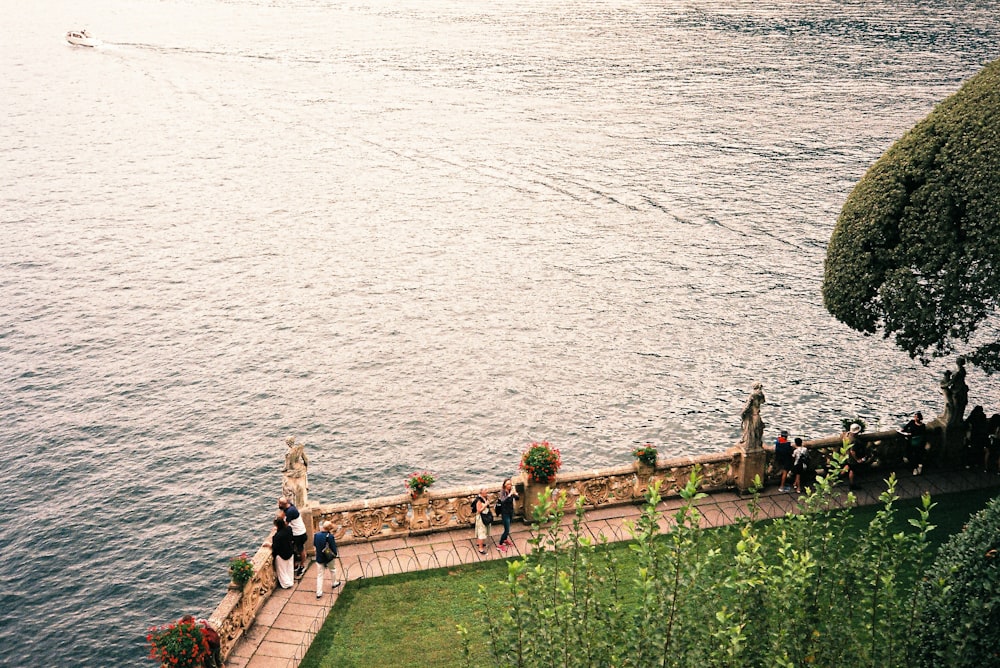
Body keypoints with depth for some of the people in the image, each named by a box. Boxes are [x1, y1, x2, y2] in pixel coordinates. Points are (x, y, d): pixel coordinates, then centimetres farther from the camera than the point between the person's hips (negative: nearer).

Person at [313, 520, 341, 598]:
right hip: (329, 558, -3)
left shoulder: (316, 535, -13)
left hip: (319, 558, 3)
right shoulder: (330, 536, -26)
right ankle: (333, 583, 47)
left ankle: (319, 592, 10)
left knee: (319, 575, 11)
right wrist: (335, 554, 0)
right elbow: (333, 548, -19)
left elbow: (314, 544, 5)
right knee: (333, 570, 27)